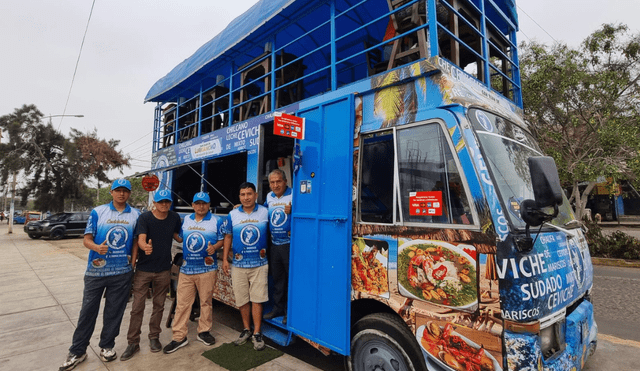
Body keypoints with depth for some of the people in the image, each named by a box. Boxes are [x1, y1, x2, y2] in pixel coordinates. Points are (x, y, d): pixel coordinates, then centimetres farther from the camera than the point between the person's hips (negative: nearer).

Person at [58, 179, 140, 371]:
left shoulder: (135, 215, 3)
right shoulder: (98, 212, 0)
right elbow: (86, 239, -1)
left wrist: (132, 264, 3)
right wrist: (96, 247, -23)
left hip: (122, 272, 1)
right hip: (96, 270, 0)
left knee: (114, 311, 10)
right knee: (88, 311, 7)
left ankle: (107, 346, 27)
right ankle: (77, 351, 23)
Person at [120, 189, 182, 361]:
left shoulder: (174, 217, -1)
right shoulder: (145, 217, -11)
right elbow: (141, 239, -25)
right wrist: (145, 247, -45)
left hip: (164, 270, 3)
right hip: (144, 269, -2)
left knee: (159, 305, 14)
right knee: (137, 307, 3)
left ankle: (154, 337, 31)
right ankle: (133, 342, 19)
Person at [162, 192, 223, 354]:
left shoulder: (217, 221, 1)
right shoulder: (186, 220, 13)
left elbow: (222, 239, 0)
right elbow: (181, 238, 21)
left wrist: (214, 247, -18)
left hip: (207, 268, -3)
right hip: (186, 268, 3)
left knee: (206, 301, 8)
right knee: (182, 303, 4)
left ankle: (204, 331, 25)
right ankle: (179, 337, 15)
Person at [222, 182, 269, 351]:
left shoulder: (265, 212, -1)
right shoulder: (232, 215, 3)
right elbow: (228, 237, 10)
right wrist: (224, 259, 5)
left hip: (259, 264, -2)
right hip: (239, 264, 2)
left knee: (257, 299, 1)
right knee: (242, 300, 11)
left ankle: (257, 333, 15)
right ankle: (246, 330, 29)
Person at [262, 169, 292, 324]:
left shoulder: (293, 195, -10)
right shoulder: (269, 197, 11)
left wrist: (291, 211, -35)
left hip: (289, 244, -7)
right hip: (274, 244, 7)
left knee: (291, 278, 1)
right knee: (277, 278, 17)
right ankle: (278, 308, 32)